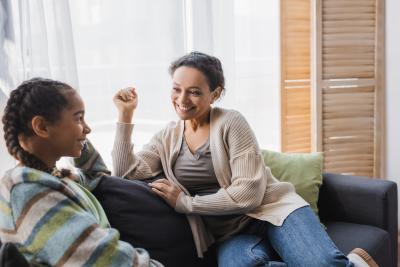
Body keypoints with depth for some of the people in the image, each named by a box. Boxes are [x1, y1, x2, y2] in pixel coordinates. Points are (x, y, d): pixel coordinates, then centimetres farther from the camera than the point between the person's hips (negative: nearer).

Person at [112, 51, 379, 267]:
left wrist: (185, 203, -13)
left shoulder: (231, 122, -7)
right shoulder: (166, 138, 10)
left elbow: (249, 193, -14)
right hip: (232, 231, 3)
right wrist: (125, 115, -4)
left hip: (272, 208, -3)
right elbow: (126, 173, -2)